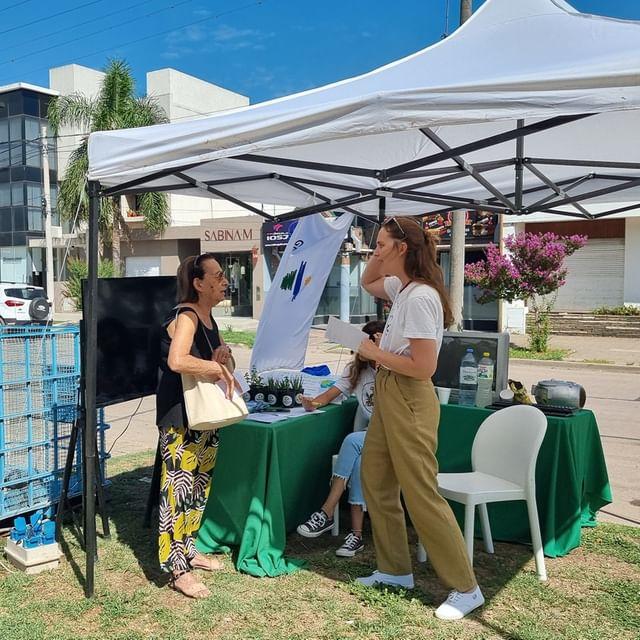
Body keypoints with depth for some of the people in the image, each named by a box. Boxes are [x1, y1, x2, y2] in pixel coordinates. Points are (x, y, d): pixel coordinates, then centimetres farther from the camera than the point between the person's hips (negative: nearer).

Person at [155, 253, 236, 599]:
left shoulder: (208, 318, 10)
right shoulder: (186, 317, -18)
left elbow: (221, 361, 22)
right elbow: (177, 361, -36)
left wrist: (223, 353, -2)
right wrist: (217, 368, -22)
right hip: (180, 418, -10)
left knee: (200, 485, 16)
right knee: (179, 487, -4)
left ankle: (188, 549, 31)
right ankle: (177, 569, 5)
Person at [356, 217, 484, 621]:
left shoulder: (419, 297, -22)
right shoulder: (402, 287, 7)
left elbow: (424, 367, -26)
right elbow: (367, 282, 28)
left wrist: (374, 353, -14)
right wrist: (379, 258, 8)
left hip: (408, 402, -10)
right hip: (389, 396, 10)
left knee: (421, 496, -2)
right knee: (375, 484, 17)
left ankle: (466, 589, 12)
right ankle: (396, 569, 31)